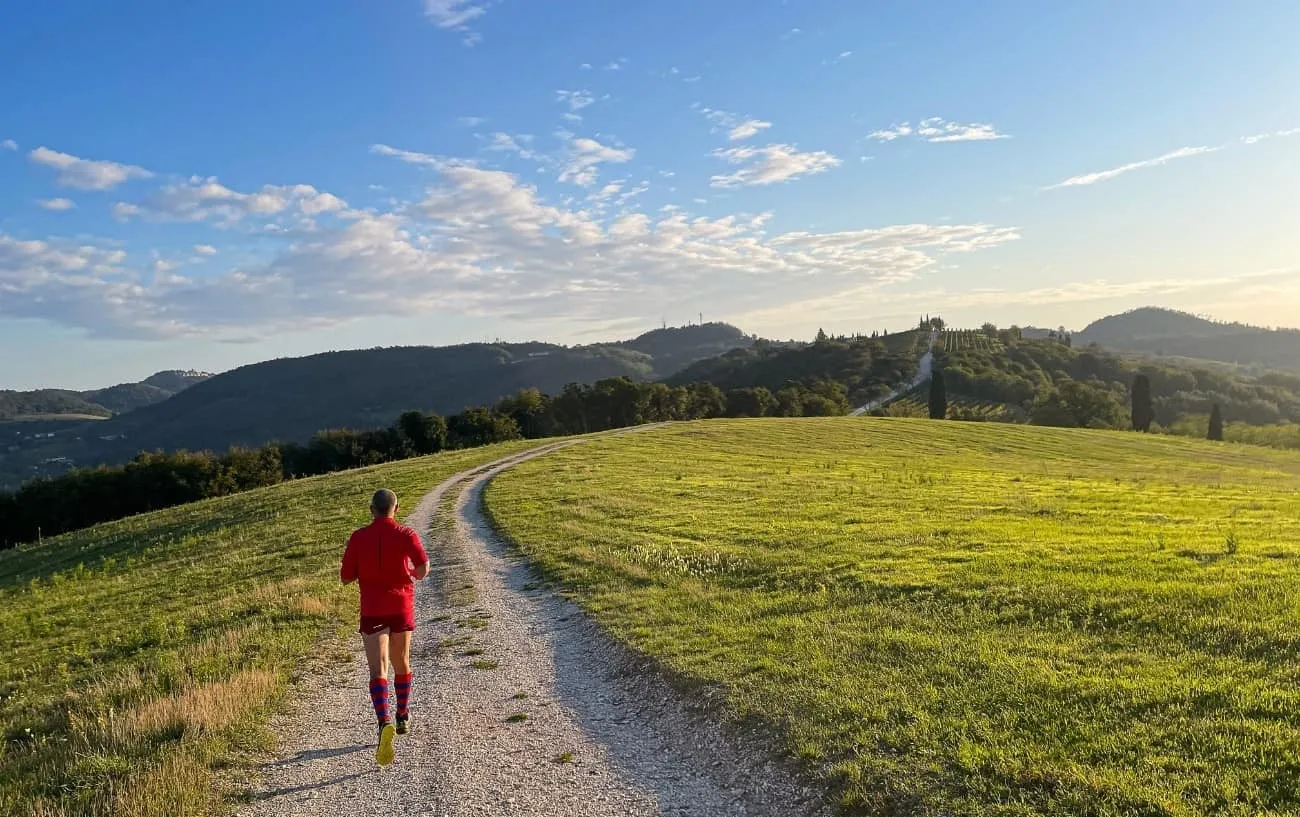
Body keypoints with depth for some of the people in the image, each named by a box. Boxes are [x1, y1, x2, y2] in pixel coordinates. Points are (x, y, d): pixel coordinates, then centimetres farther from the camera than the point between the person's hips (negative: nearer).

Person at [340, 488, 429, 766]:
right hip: (402, 607, 1)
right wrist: (413, 575, 5)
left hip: (372, 610, -1)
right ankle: (403, 717, 34)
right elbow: (423, 568, -18)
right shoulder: (406, 534, -5)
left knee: (378, 670, -8)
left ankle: (385, 723, -29)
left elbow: (345, 578, 1)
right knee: (401, 663, 21)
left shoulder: (358, 537, -2)